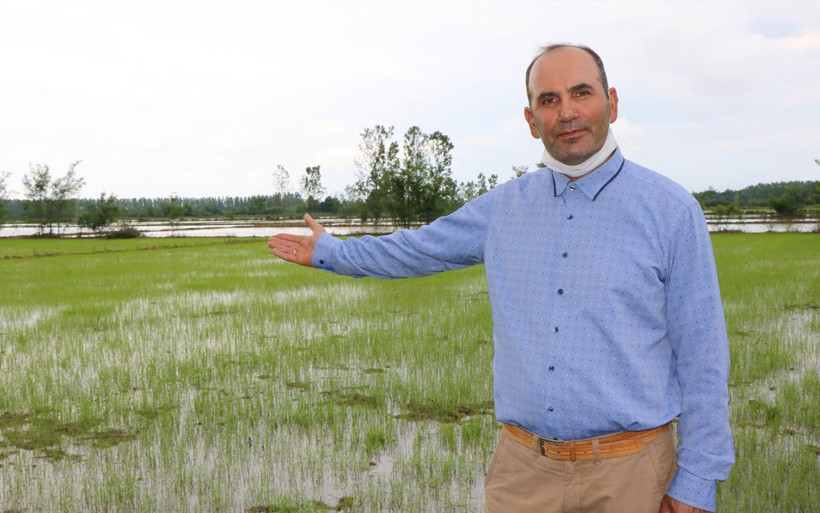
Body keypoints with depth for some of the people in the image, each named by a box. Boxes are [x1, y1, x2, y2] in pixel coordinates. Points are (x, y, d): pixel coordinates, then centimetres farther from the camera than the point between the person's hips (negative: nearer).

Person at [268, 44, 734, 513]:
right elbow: (418, 249, 19)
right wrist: (327, 251, 29)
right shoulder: (505, 206, 4)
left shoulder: (671, 209, -6)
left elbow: (701, 355, -5)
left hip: (627, 473, -2)